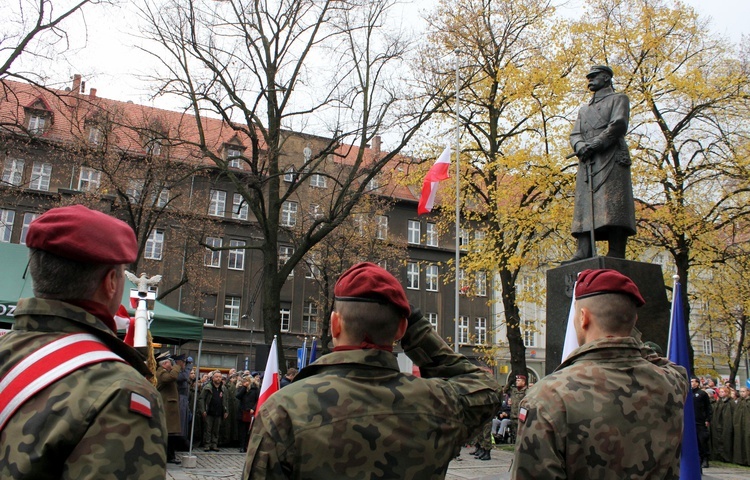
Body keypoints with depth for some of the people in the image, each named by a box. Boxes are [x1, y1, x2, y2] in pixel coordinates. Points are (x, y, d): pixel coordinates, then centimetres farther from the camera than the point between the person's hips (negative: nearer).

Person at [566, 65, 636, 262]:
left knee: (613, 207, -14)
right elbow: (575, 135, 17)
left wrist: (596, 143, -14)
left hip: (611, 157, -6)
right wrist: (581, 146, -7)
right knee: (585, 206, -8)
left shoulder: (618, 99, 16)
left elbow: (619, 125, -3)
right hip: (587, 163, 6)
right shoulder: (584, 109, 33)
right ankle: (584, 252, -16)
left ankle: (616, 254, -20)